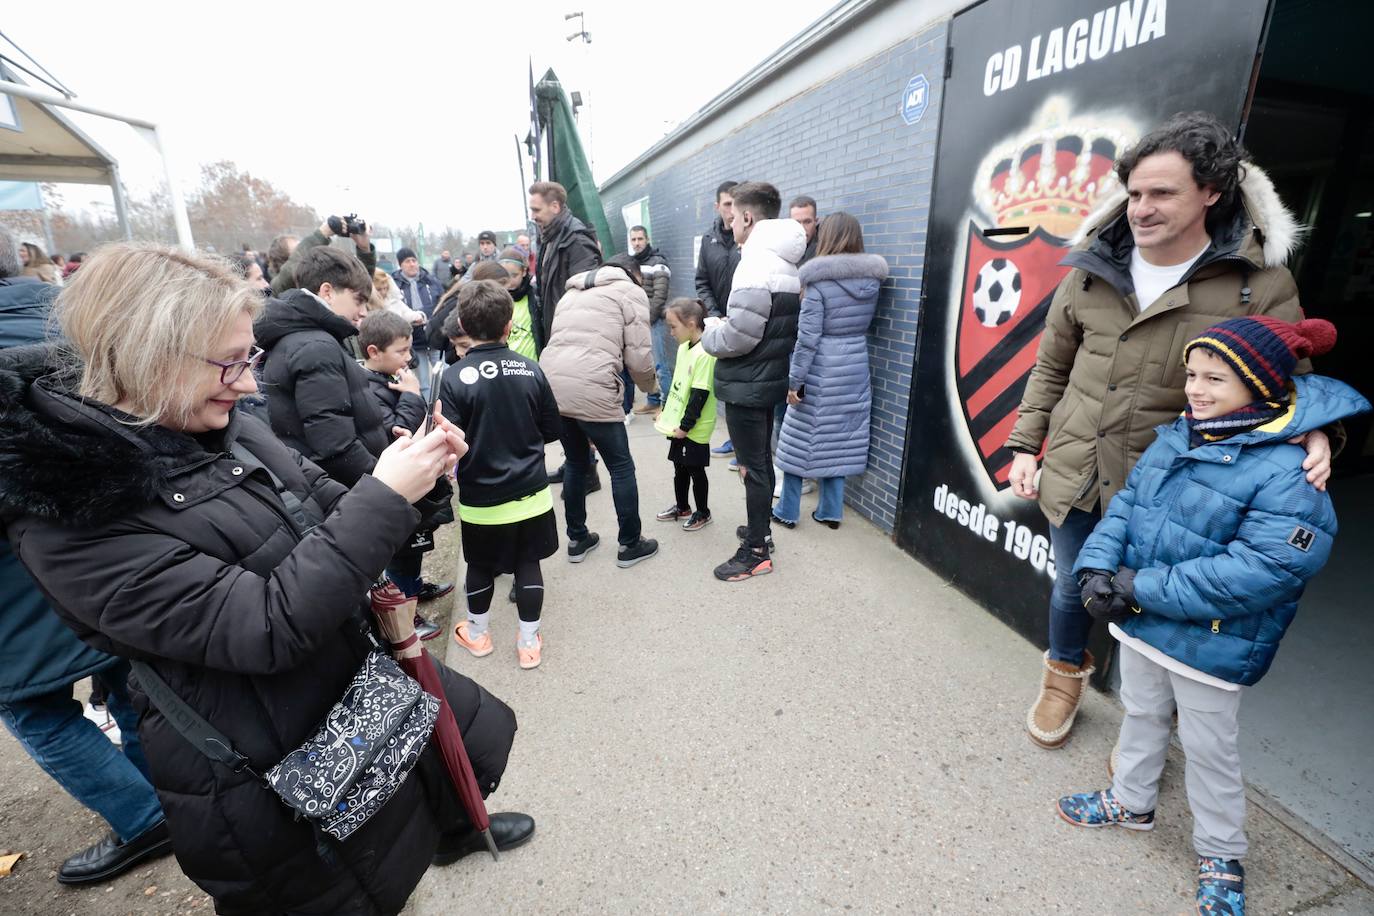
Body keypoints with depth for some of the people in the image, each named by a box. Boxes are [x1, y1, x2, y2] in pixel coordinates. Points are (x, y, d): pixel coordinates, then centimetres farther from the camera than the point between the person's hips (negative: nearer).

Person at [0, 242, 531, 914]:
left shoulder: (228, 429, -2)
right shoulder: (70, 517, -24)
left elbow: (327, 517, 7)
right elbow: (266, 627, -30)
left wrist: (417, 472, -11)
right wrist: (384, 498, -31)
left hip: (364, 672, 8)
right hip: (270, 777, -7)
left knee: (485, 730, 25)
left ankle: (455, 831, 55)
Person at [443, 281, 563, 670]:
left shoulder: (455, 379, -17)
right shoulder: (531, 369, -8)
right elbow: (551, 430, 2)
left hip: (481, 498, -1)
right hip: (531, 492, 2)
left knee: (480, 566, 19)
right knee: (528, 564, 15)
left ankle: (477, 632, 40)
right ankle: (529, 641, 26)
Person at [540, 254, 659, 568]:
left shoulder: (573, 292, 28)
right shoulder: (631, 292, 8)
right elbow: (638, 356, -1)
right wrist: (650, 385, 21)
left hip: (551, 382, 7)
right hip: (591, 390, -7)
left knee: (575, 462, 23)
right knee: (621, 466, 9)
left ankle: (577, 539, 32)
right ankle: (631, 545, 20)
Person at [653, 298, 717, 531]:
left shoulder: (704, 354, -22)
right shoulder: (683, 348, 7)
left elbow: (700, 395, -23)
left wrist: (686, 425, -20)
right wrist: (666, 411, 17)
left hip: (694, 429, -8)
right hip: (678, 423, 8)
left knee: (695, 470, 6)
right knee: (679, 467, 19)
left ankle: (703, 513, 23)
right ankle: (682, 507, 36)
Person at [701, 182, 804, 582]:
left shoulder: (755, 265, -20)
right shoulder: (784, 263, 11)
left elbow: (737, 336, -25)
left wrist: (709, 331, -5)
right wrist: (723, 325, 10)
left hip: (746, 384, -10)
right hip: (770, 378, 10)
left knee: (753, 466, -1)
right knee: (761, 460, 20)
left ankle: (756, 552, 11)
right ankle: (759, 530, 35)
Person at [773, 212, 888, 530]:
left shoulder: (818, 280, -13)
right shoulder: (873, 278, 4)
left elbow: (807, 337, -15)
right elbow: (864, 322, 12)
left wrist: (794, 379, -11)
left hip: (820, 372, -5)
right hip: (856, 369, 5)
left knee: (799, 439, 7)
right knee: (840, 440, 12)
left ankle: (787, 511, 17)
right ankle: (830, 511, 20)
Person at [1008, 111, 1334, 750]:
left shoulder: (1259, 285, -8)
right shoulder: (1093, 271, -1)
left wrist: (1314, 434, -20)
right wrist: (1024, 446, 5)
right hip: (1071, 472, 3)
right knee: (1071, 585, 19)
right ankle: (1065, 673, 48)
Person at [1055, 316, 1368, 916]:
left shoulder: (1287, 472, -22)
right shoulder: (1177, 437, 0)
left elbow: (1260, 570, -28)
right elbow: (1125, 505, 2)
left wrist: (1143, 587, -27)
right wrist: (1097, 565, -14)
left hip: (1208, 645, -6)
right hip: (1139, 625, 6)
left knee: (1209, 751, 15)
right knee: (1141, 715, 26)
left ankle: (1220, 855, 40)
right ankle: (1131, 802, 50)